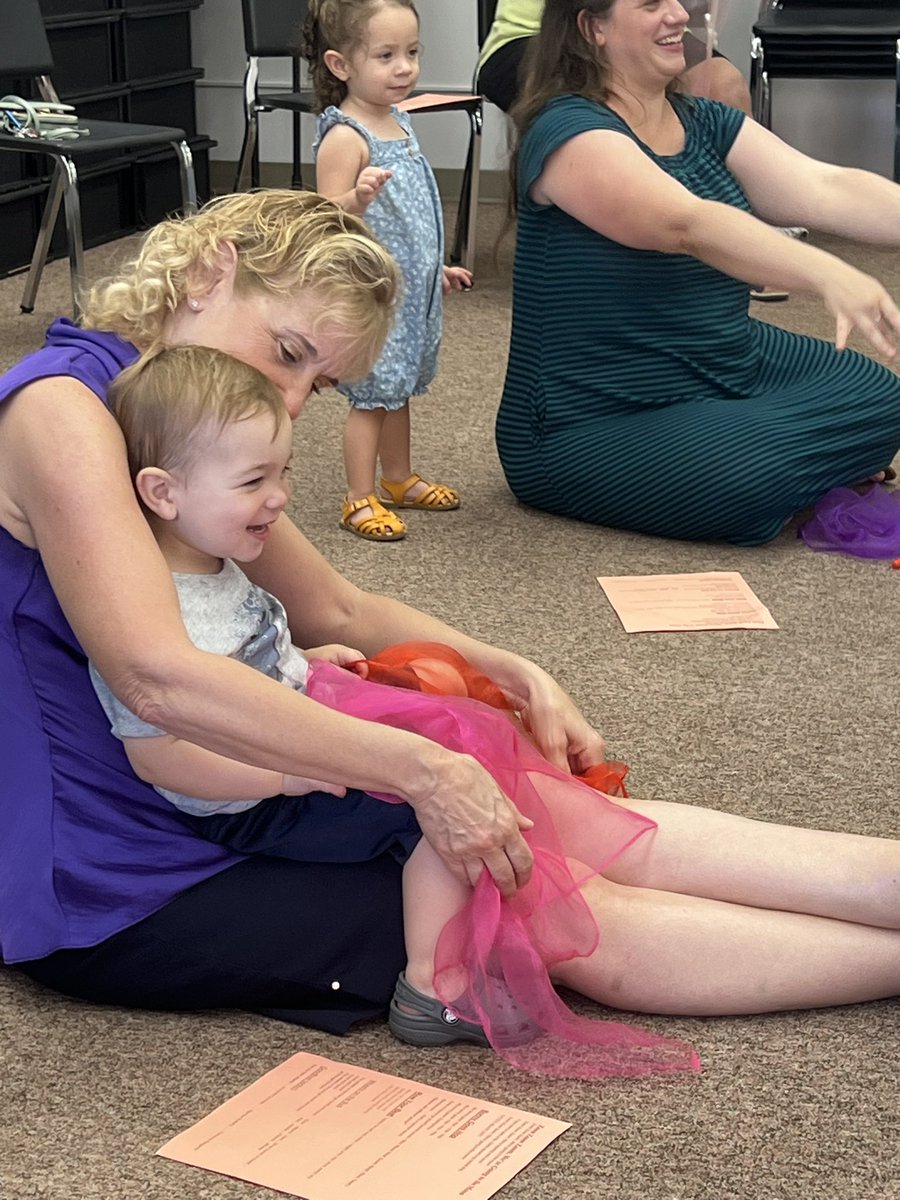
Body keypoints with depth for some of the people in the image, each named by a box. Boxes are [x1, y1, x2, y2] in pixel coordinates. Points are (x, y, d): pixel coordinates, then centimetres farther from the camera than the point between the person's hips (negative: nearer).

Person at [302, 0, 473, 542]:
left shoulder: (400, 122, 9)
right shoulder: (345, 137, -19)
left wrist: (438, 268, 25)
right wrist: (357, 198, -45)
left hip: (411, 289, 8)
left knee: (400, 388, 19)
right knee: (373, 395, -1)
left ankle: (399, 479, 34)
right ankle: (361, 499, 9)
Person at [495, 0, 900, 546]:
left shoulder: (705, 124, 5)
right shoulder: (569, 131, -20)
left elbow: (825, 188, -8)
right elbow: (688, 224, -36)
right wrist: (827, 274, -49)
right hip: (593, 428, -8)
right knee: (754, 474, -29)